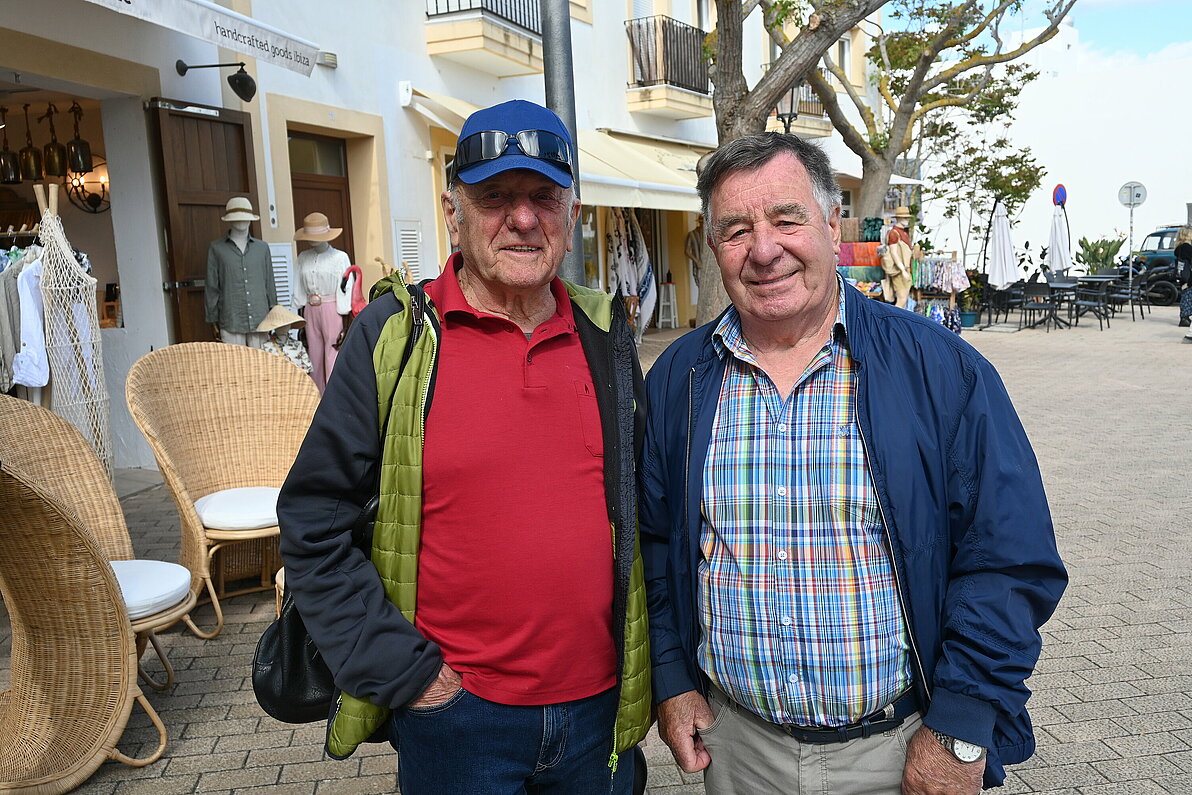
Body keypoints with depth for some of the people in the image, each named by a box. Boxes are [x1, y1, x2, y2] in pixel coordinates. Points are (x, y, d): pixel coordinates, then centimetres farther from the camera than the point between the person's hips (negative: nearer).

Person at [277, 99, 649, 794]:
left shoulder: (607, 334, 1)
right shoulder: (395, 334, -9)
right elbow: (313, 527, -7)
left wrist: (659, 671, 8)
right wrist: (404, 673, -10)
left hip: (600, 709, 4)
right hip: (456, 715, -3)